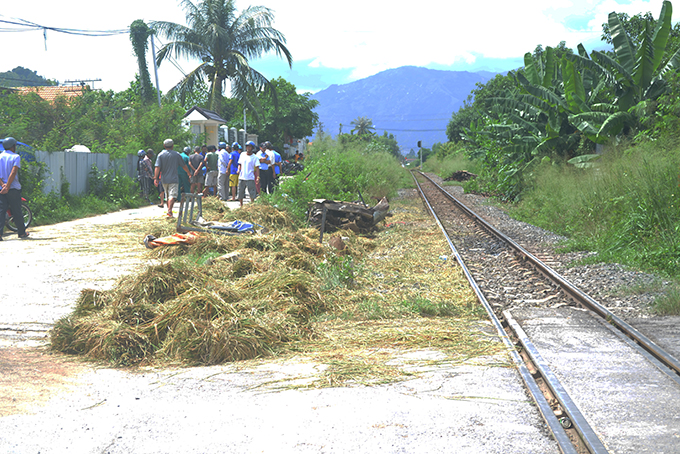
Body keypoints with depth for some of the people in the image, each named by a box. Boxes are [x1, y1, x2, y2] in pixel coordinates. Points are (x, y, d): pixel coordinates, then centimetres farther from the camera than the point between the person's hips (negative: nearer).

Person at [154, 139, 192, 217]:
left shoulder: (161, 155, 2)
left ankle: (169, 210, 27)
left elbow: (157, 167, -7)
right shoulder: (177, 154, 1)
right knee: (172, 195, -12)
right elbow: (183, 166, 9)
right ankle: (169, 210, -28)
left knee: (168, 195, 17)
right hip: (174, 179, -3)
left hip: (164, 179, 3)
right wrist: (188, 173, 26)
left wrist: (156, 178, -7)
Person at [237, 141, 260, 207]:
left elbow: (257, 167, -5)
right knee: (240, 192, 10)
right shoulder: (242, 155, 10)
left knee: (252, 193, -5)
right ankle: (241, 204, 23)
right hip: (241, 177, 4)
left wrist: (258, 177, -15)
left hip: (250, 178, -4)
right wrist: (239, 170, -2)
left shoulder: (255, 157, -2)